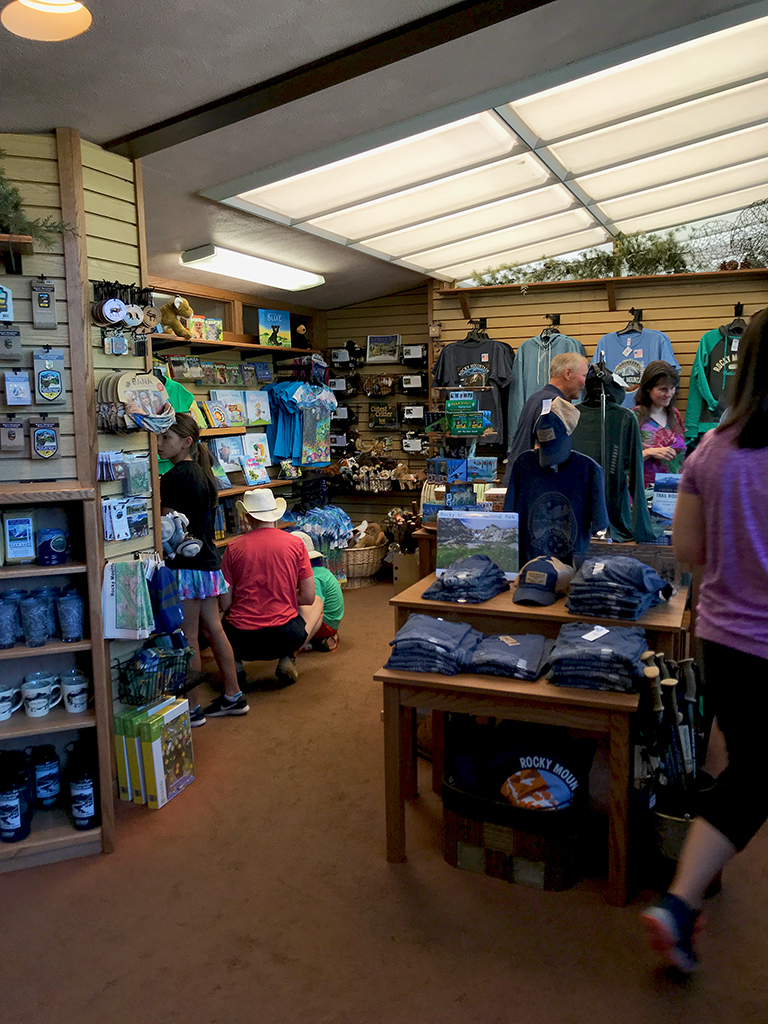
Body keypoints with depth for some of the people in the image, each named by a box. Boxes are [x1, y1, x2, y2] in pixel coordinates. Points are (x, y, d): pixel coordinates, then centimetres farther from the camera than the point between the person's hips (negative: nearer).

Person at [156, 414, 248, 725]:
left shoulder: (174, 477, -15)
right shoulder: (201, 473, 11)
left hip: (187, 565, -9)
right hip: (208, 561, 9)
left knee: (188, 638, 0)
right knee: (213, 630, 15)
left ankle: (191, 709, 11)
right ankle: (233, 697, 24)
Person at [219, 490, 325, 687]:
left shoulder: (234, 548, -2)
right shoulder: (295, 543, -2)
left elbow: (224, 604, -1)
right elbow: (308, 598, 2)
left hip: (241, 642, 1)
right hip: (285, 638, -1)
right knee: (317, 604, 28)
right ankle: (288, 659, 8)